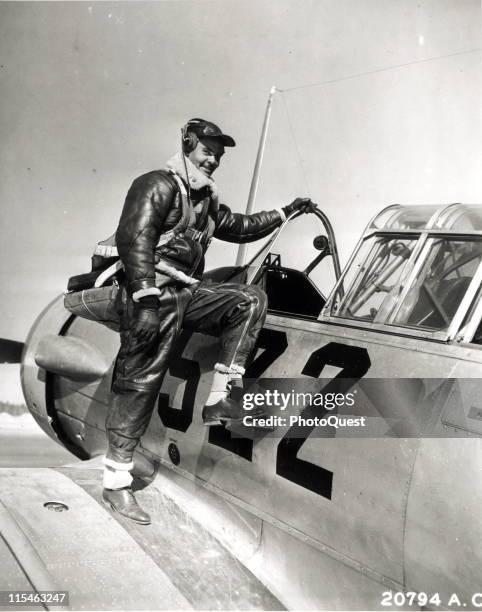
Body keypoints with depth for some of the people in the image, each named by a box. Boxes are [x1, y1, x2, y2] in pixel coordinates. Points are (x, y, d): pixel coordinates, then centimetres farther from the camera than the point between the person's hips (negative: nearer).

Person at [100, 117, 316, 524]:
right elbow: (134, 238, -21)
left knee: (251, 300, -3)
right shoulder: (159, 185, -8)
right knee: (139, 384, -7)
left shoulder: (207, 199, 20)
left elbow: (238, 227, 34)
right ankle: (116, 482, 3)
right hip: (152, 296, -8)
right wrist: (147, 299, -30)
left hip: (187, 292, 8)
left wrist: (285, 213, 30)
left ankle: (218, 399, -7)